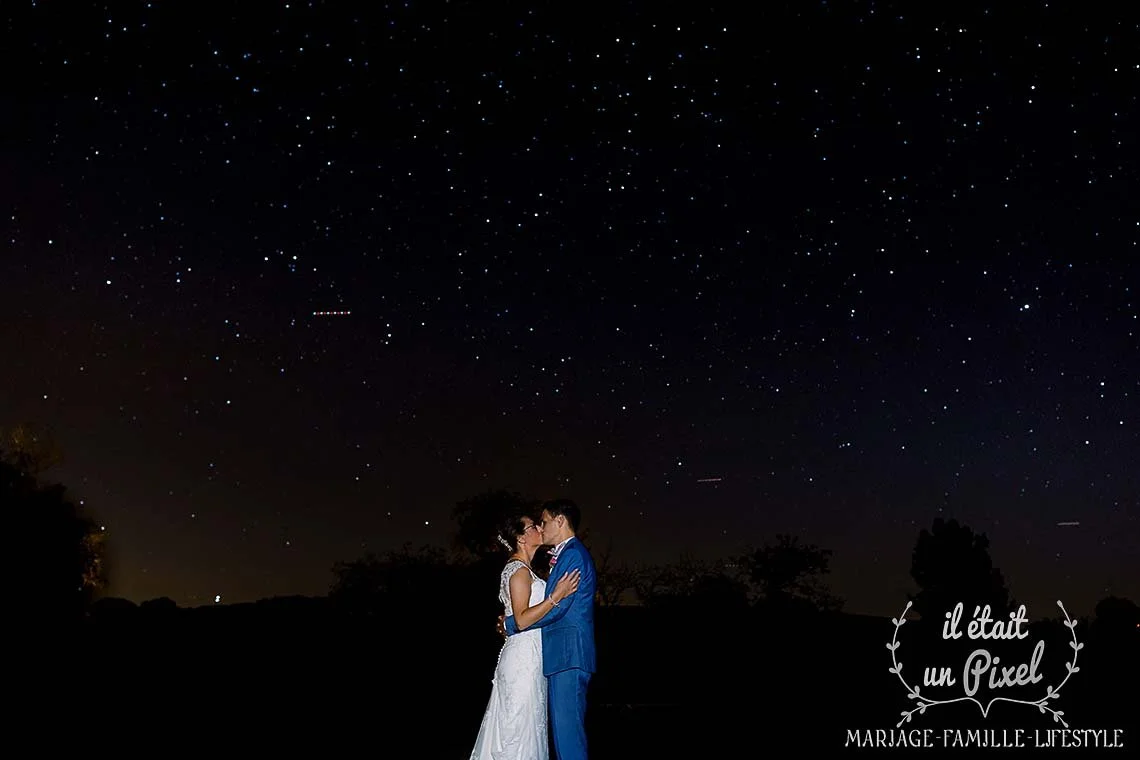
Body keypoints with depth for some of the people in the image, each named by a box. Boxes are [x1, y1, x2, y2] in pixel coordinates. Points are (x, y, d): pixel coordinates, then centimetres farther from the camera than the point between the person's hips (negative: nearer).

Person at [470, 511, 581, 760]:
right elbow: (522, 620, -21)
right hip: (524, 657, -10)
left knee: (522, 724, 13)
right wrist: (556, 596, -24)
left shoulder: (522, 569, 16)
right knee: (520, 724, -4)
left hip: (528, 656, 10)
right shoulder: (519, 569, -14)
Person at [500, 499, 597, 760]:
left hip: (568, 654, -10)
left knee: (567, 727, -8)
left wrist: (510, 625, -9)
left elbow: (555, 608, -18)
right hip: (563, 654, 10)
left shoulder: (574, 554, -12)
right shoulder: (565, 554, 20)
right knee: (564, 726, 13)